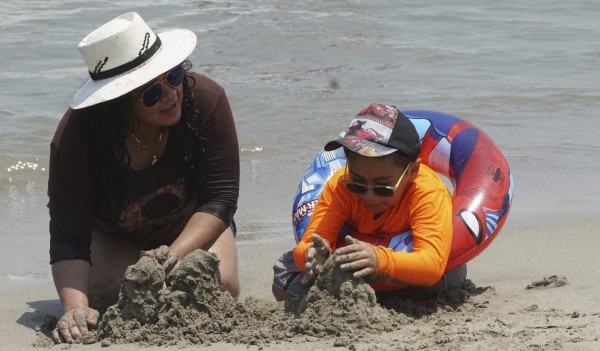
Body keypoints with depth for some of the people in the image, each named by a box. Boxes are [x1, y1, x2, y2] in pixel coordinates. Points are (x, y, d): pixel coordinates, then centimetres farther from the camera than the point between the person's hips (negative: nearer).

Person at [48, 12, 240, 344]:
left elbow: (220, 198, -28)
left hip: (193, 226, 1)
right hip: (116, 238, 0)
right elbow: (68, 238, -35)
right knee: (104, 296, -25)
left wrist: (175, 255, -45)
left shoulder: (205, 99, -31)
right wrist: (75, 308, -52)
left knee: (220, 287, -24)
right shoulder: (75, 137, -34)